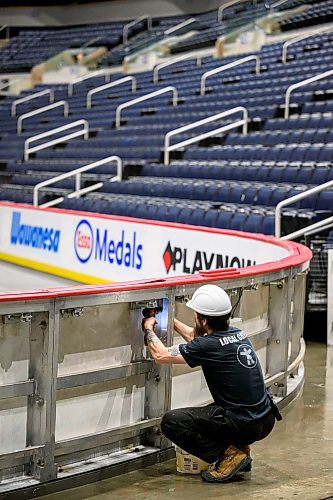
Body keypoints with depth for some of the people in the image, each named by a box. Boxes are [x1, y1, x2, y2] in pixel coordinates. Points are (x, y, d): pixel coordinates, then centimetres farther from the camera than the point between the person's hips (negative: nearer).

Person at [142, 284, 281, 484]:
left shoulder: (209, 346, -18)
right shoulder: (238, 334, 6)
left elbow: (160, 355, -8)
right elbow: (196, 337, 27)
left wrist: (149, 328, 9)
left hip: (243, 425, -8)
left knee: (171, 422, -3)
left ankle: (229, 454, -4)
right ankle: (240, 448, 16)